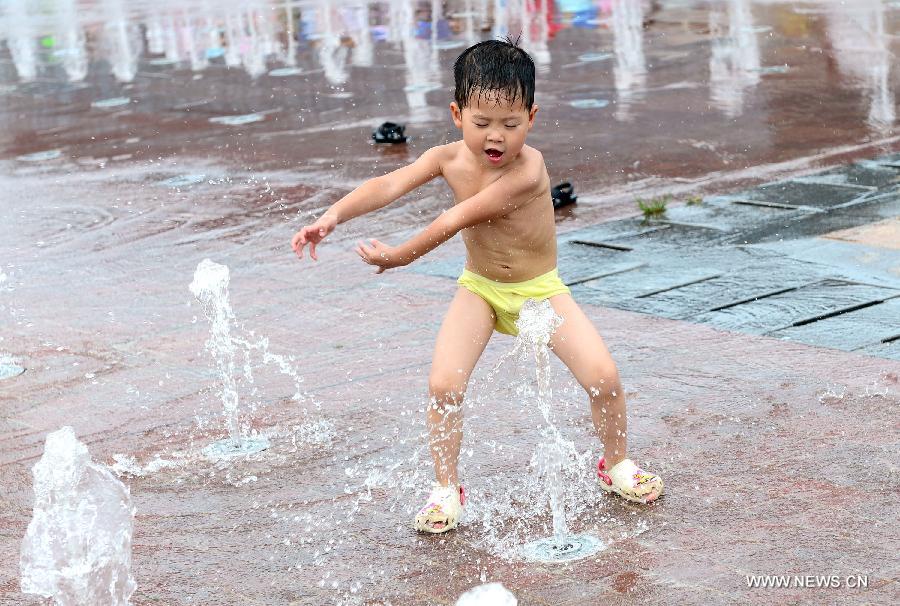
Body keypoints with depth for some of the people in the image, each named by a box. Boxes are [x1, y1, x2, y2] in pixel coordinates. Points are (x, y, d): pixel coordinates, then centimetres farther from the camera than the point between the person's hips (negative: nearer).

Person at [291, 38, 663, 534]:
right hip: (480, 288, 3)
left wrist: (400, 256, -21)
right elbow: (389, 185, -26)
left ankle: (615, 465, 17)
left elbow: (458, 219, -28)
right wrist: (334, 215, -41)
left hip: (540, 289, -3)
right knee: (443, 384, -16)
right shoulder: (450, 158, -15)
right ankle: (446, 489, 4)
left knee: (604, 376, -12)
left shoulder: (527, 171, -31)